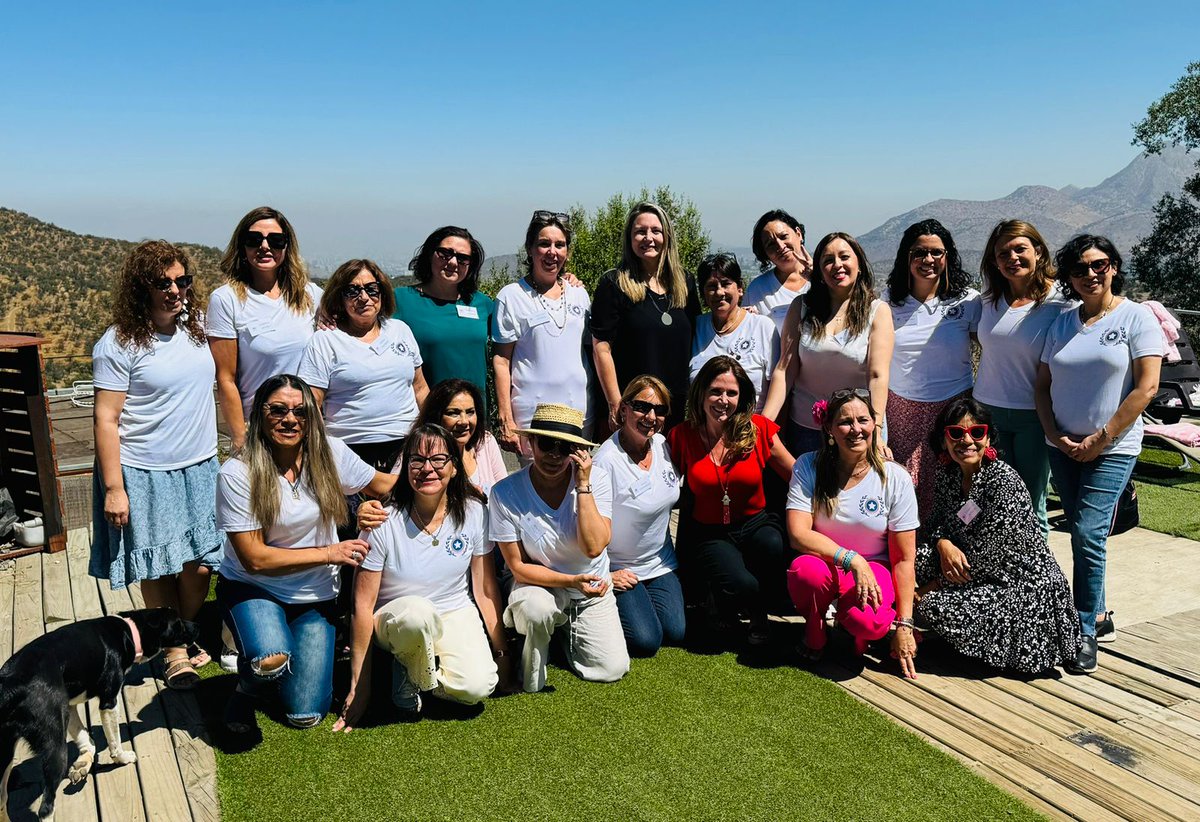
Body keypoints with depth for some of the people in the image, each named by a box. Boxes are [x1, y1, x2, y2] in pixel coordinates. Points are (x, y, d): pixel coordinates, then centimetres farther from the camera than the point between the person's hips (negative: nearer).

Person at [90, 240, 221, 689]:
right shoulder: (119, 345, -11)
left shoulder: (197, 328, 4)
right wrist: (113, 487, -13)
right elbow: (106, 419, -11)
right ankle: (173, 652, 24)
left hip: (200, 467, 4)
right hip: (144, 474, -4)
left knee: (199, 566, 6)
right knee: (158, 569, 6)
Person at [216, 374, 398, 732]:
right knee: (272, 659, -34)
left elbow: (382, 484, 7)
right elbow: (254, 558, -18)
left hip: (315, 596, 3)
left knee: (305, 716, -4)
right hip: (252, 589, -2)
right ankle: (246, 688, 4)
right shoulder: (238, 474, -18)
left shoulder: (330, 453, -9)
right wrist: (329, 553, -18)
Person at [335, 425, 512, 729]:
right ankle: (411, 676, -5)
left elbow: (486, 590, -2)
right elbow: (363, 605, -15)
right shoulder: (384, 523, -17)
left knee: (478, 687, -24)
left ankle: (417, 668, 9)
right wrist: (359, 688, -15)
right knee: (418, 611, -38)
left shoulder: (473, 513, -10)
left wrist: (502, 653, 0)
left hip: (456, 615, 3)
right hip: (396, 619, -2)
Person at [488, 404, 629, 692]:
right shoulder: (505, 493, -19)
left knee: (612, 670, -8)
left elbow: (594, 547, -26)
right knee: (537, 609, -37)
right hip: (538, 584, -2)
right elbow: (518, 567, -14)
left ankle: (566, 629, 23)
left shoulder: (597, 479, -16)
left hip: (593, 590, 3)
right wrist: (571, 581, -27)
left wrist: (583, 486, -29)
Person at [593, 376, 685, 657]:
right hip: (619, 570, -6)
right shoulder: (607, 461, -26)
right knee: (646, 642, -13)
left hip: (660, 563, 6)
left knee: (675, 633, -3)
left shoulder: (662, 444, -5)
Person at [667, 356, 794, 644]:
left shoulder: (758, 429, -5)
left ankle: (757, 611, 0)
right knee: (740, 585, -32)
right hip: (708, 534, -2)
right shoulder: (681, 436, -6)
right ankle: (721, 600, 10)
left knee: (780, 552, -34)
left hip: (755, 523, 2)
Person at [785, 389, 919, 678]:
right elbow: (798, 534, -18)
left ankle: (861, 631, 8)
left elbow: (904, 559, -7)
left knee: (867, 622, -33)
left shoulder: (896, 478, -9)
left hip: (873, 568, -1)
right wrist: (852, 559, -29)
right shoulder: (808, 467, -9)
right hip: (824, 562, 1)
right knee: (805, 570, -35)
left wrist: (904, 626, -9)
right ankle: (814, 630, 0)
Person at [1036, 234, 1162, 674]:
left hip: (1112, 449, -4)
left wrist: (1100, 438, -12)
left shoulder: (1137, 317, -3)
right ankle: (1099, 614, 24)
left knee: (1088, 534, -12)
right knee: (1082, 534, 10)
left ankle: (1085, 631, -2)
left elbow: (1146, 387, -10)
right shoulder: (1062, 323, 10)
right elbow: (1043, 384, 10)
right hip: (1063, 448, 5)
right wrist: (1055, 435, -4)